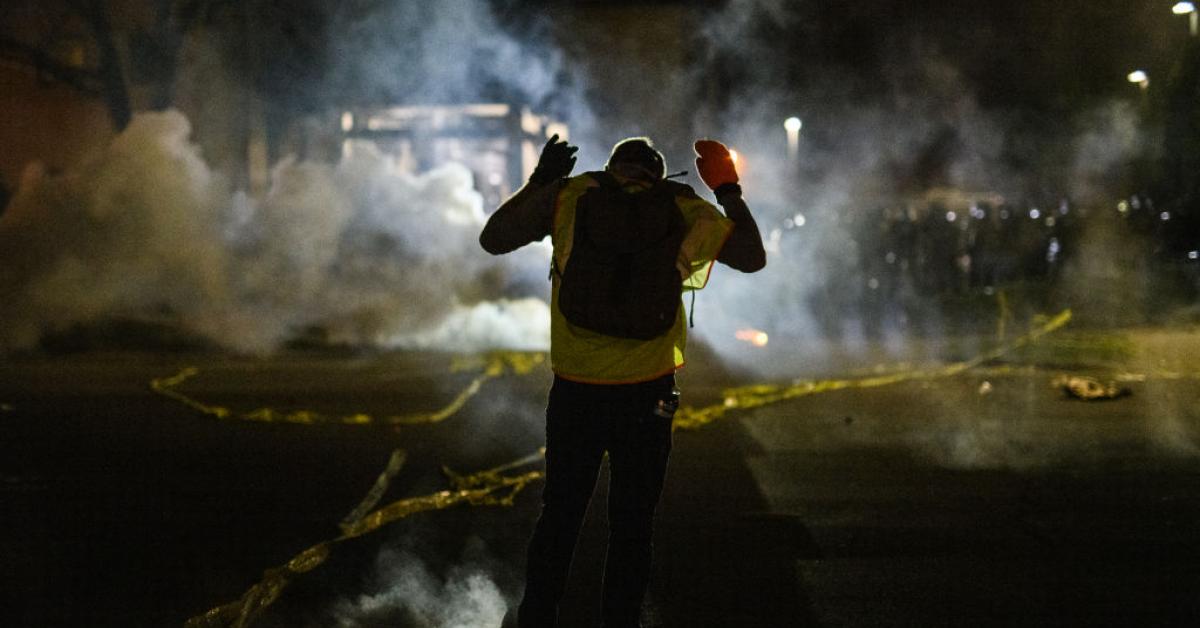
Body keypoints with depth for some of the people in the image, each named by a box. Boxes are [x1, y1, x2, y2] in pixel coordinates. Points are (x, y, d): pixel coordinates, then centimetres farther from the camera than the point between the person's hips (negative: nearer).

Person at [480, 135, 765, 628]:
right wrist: (728, 189, 18)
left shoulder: (570, 195, 0)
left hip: (575, 389, 1)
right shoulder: (682, 209, 1)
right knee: (632, 522, 9)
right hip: (647, 393, -1)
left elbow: (492, 239, 6)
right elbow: (753, 257, 11)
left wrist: (537, 182, 15)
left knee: (560, 513, 13)